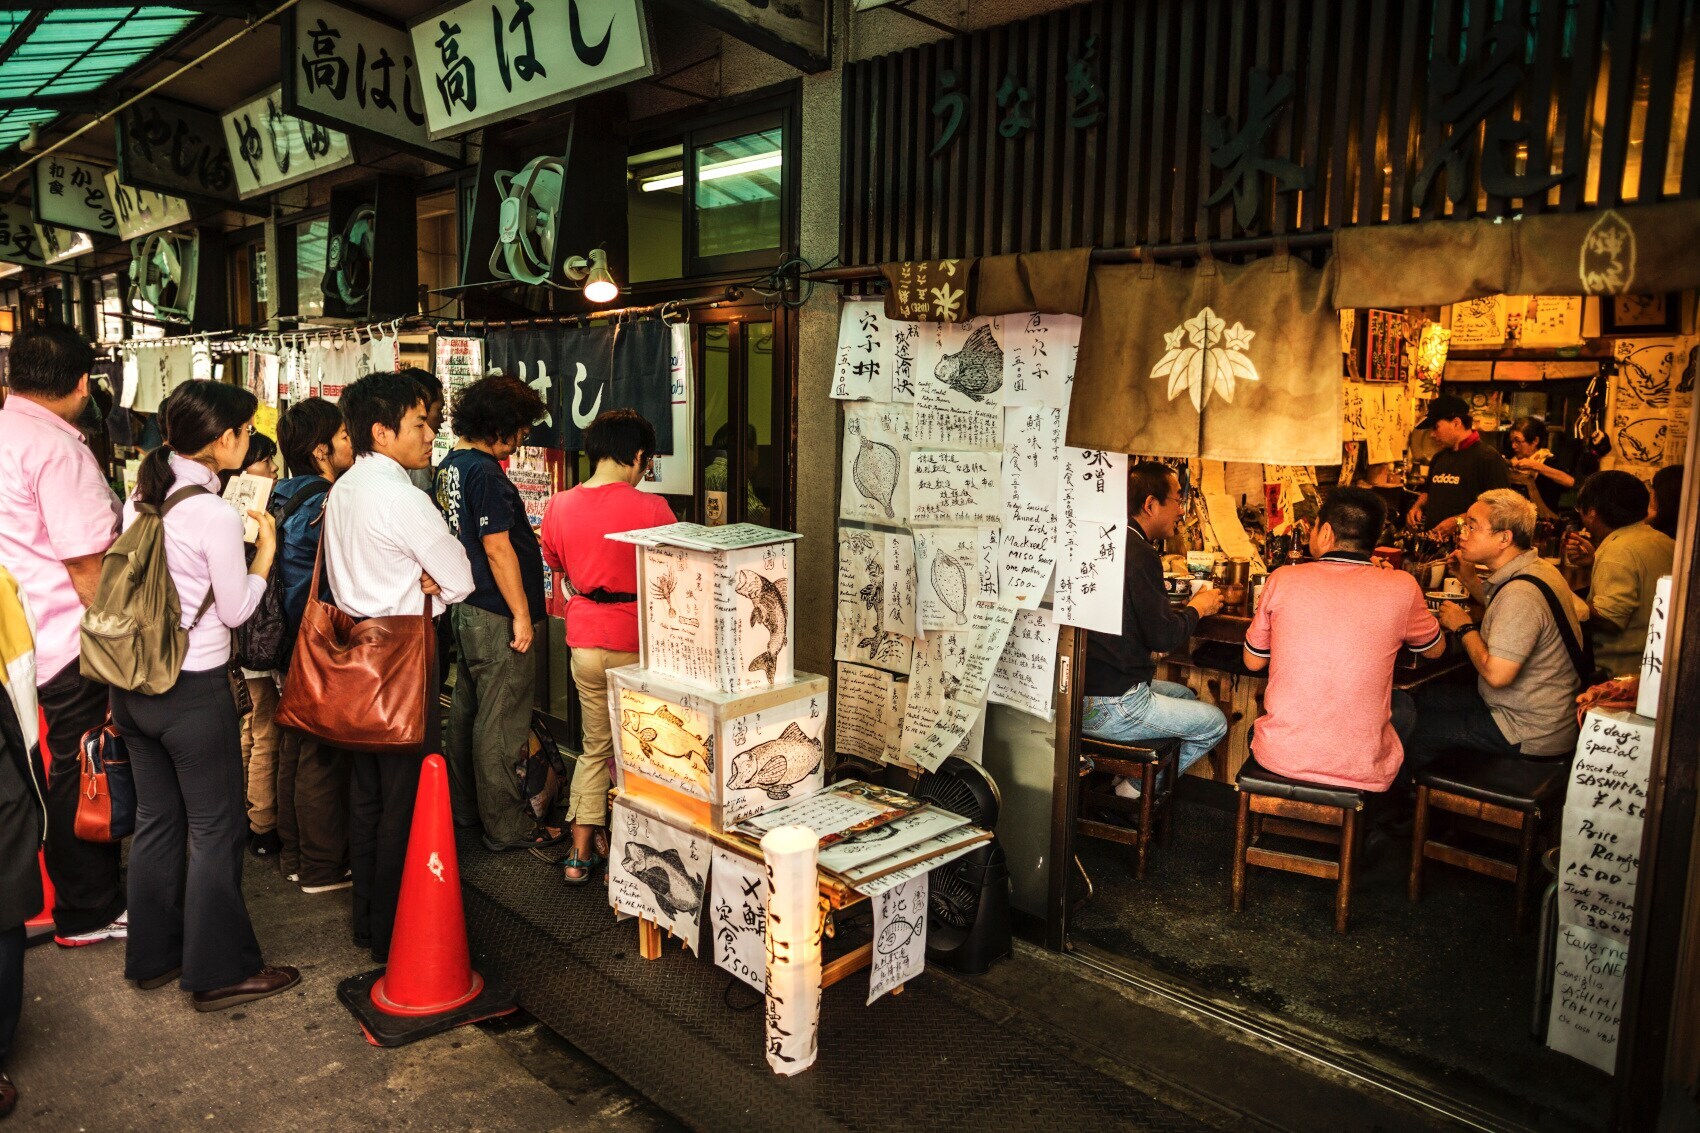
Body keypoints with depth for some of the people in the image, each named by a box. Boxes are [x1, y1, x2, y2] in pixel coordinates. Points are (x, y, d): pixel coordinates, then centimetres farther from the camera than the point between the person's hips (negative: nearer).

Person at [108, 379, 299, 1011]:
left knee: (155, 820, 18)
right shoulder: (216, 515, -19)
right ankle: (220, 970, 15)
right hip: (194, 690, -8)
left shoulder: (139, 500, 3)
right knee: (215, 829, 5)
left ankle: (153, 956, 31)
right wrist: (265, 552, 0)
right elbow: (236, 610, -12)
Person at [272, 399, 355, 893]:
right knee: (323, 759, 0)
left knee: (294, 750, 17)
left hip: (293, 643, 9)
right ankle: (323, 866, 11)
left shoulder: (284, 499, 8)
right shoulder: (327, 504, -19)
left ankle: (293, 854, 30)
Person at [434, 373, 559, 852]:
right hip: (497, 616, -10)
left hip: (466, 609, 10)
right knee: (500, 725, -1)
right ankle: (507, 826, 8)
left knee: (467, 709, 19)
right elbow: (497, 548, -22)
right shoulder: (485, 472, -20)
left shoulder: (449, 466, 10)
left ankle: (466, 806, 33)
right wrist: (521, 614, -17)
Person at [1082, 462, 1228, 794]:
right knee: (1215, 722, 7)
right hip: (1109, 707, -10)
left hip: (1082, 688, 10)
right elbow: (1163, 636, -18)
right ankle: (1139, 788, 12)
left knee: (1186, 695, 29)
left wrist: (1188, 606, 16)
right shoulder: (1140, 554, -20)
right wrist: (1197, 608, -1)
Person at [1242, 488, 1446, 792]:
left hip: (1279, 756, 1)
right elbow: (1435, 649, 15)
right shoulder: (1400, 588, -7)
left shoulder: (1283, 579, -6)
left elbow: (1253, 662, 8)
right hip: (1361, 768, 0)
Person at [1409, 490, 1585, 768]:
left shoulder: (1521, 594, -29)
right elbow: (1498, 607, 24)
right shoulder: (1536, 567, 3)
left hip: (1530, 735, -10)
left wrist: (1464, 627, -16)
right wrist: (1469, 576, 7)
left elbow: (1496, 673, -32)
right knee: (1423, 697, 16)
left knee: (1419, 727, -2)